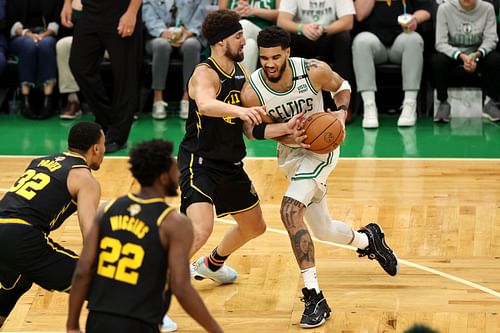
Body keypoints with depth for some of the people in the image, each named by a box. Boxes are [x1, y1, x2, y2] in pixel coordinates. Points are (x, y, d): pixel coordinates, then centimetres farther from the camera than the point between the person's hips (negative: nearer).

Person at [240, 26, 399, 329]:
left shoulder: (314, 71, -24)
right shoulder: (252, 92, -21)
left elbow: (341, 86, -1)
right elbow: (258, 129, -5)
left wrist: (342, 112, -20)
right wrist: (287, 136, -24)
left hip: (321, 147, -4)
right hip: (291, 152, 4)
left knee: (290, 211, -26)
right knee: (323, 230, 15)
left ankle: (315, 298, -21)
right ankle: (369, 239, 50)